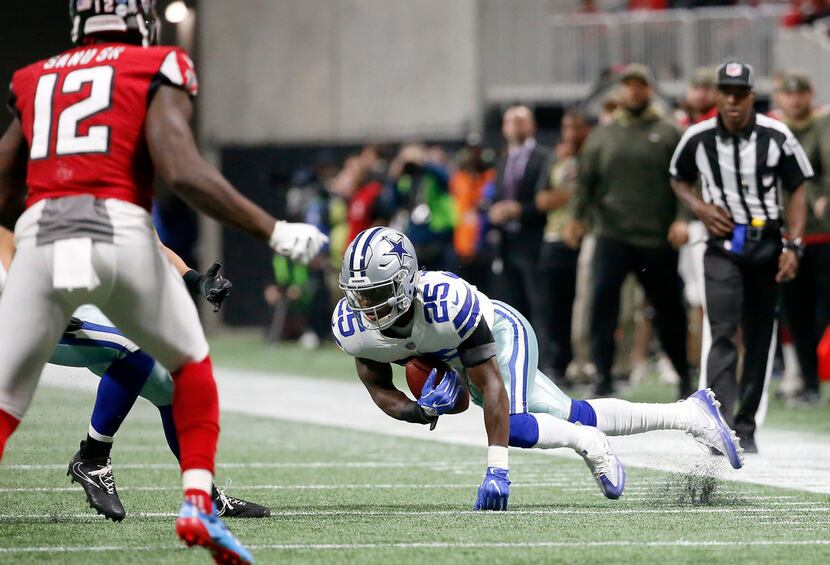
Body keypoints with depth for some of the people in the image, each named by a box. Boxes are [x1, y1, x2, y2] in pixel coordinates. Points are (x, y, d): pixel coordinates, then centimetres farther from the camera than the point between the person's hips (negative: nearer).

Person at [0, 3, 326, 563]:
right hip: (121, 233, -2)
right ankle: (198, 505, 12)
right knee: (191, 365, 25)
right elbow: (182, 171, -6)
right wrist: (274, 231, -6)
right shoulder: (156, 73, 10)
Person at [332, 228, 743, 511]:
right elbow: (380, 389, -10)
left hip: (502, 335, -5)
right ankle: (690, 414, 28)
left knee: (510, 426, -31)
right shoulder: (350, 325, -27)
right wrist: (419, 413, -33)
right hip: (451, 361, 5)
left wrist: (496, 471, -42)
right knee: (571, 417, 11)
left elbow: (491, 386, -38)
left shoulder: (447, 302, -42)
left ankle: (589, 445, 0)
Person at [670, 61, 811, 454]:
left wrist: (793, 247, -9)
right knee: (722, 332, -15)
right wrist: (700, 207, -5)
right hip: (723, 246, -1)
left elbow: (797, 192, 0)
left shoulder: (776, 137, -7)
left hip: (767, 245, 1)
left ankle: (745, 426, 16)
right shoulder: (698, 138, -3)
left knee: (760, 338, 6)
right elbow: (679, 180, 15)